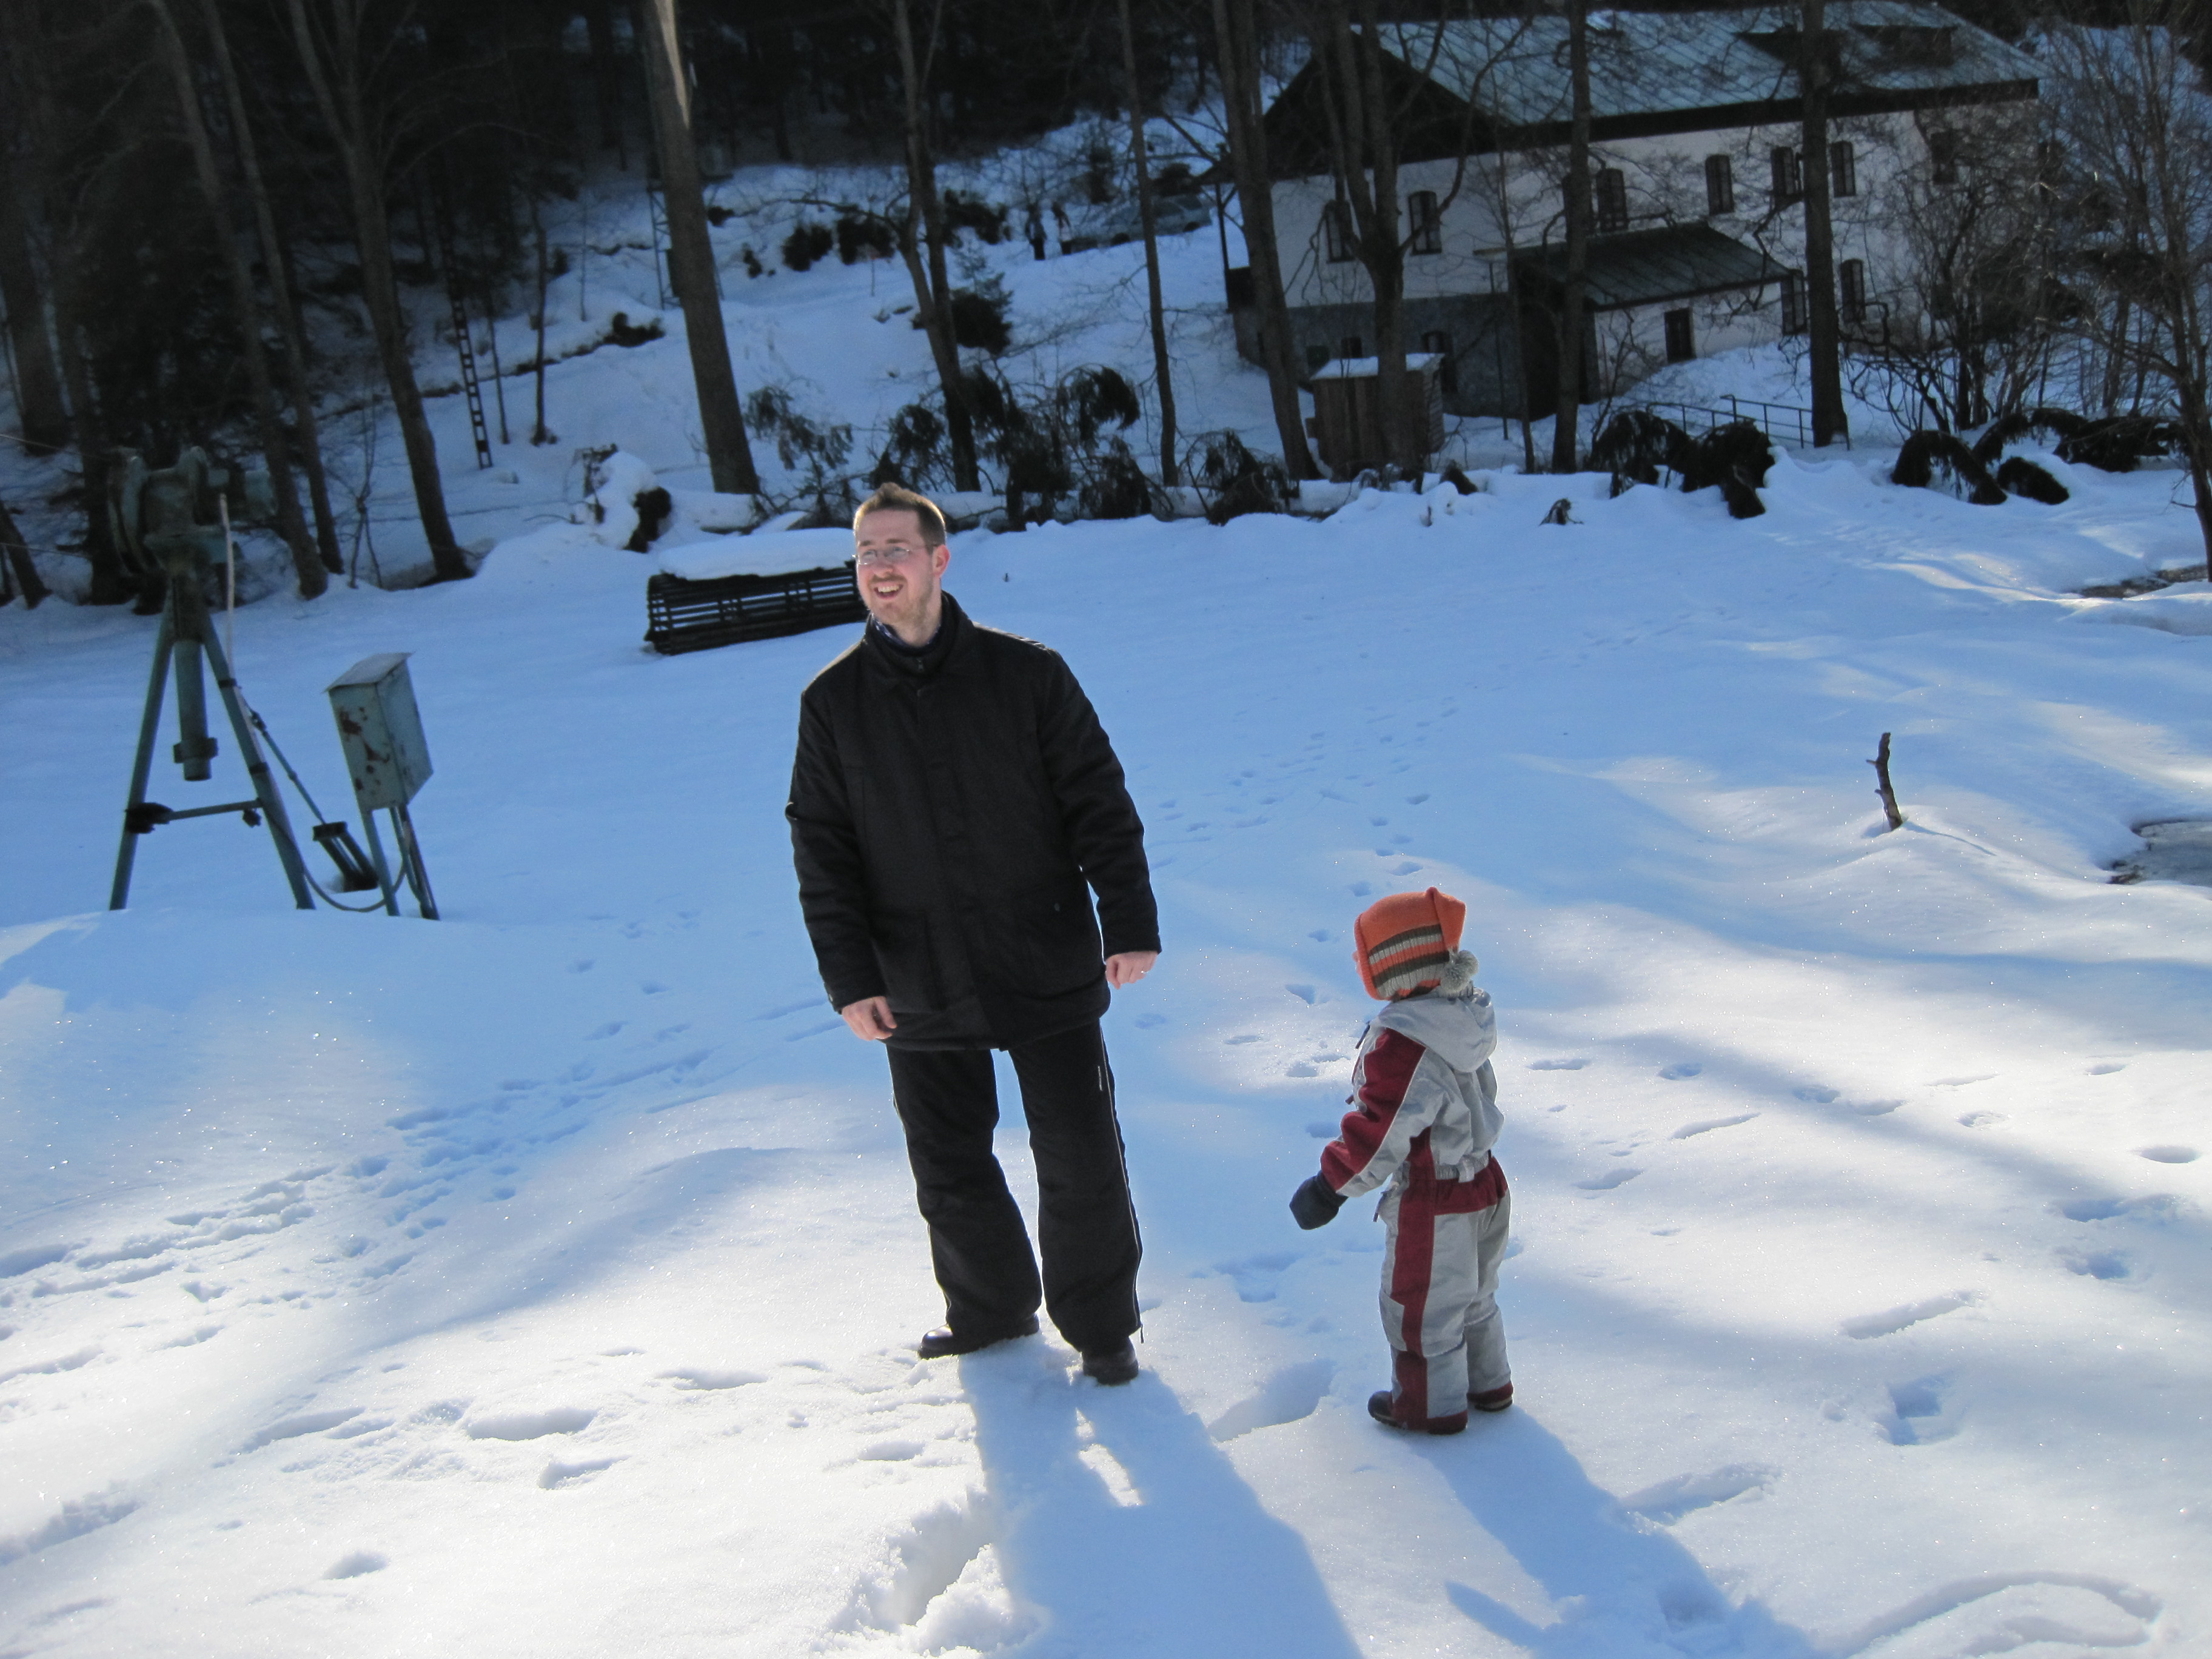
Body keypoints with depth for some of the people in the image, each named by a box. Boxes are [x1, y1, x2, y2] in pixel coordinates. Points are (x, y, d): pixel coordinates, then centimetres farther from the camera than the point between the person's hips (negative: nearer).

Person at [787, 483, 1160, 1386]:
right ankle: (990, 1309, 35)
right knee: (949, 1172, 13)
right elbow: (822, 849, 2)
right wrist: (849, 979, -4)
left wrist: (1129, 923, -6)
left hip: (1048, 975, -2)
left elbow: (1099, 803, 0)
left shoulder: (1027, 674, -3)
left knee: (1081, 1164, 5)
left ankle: (1101, 1327, 24)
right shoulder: (833, 702, 1)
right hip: (920, 992, 2)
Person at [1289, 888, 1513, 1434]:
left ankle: (1431, 1405, 28)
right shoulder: (1467, 1017, -1)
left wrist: (1332, 1185, -17)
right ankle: (1488, 1385, 42)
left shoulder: (1402, 1045, -29)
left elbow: (1380, 1133, -28)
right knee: (1473, 1296, 27)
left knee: (1420, 1309, 12)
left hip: (1432, 1207, -9)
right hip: (1485, 1184, 9)